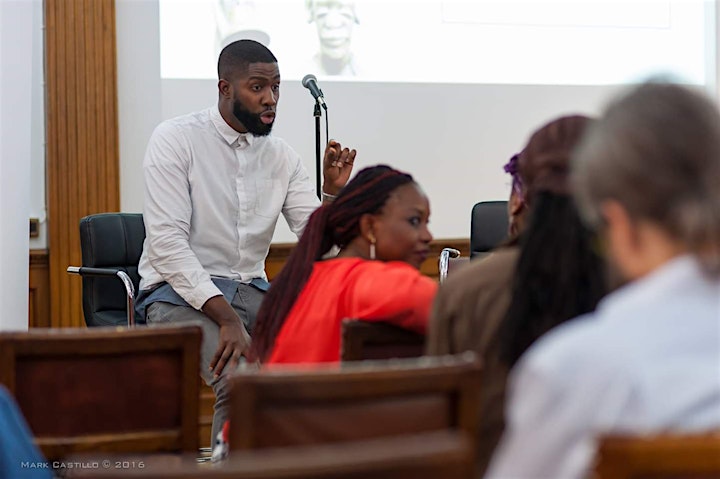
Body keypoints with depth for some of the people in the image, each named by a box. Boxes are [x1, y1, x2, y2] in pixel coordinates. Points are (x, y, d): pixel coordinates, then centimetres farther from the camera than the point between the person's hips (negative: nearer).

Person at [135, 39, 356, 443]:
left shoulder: (281, 155, 10)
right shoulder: (176, 139, -6)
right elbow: (168, 242, -16)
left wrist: (333, 192, -14)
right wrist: (227, 319, -26)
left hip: (250, 289, 5)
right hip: (180, 291, -5)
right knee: (242, 377, -33)